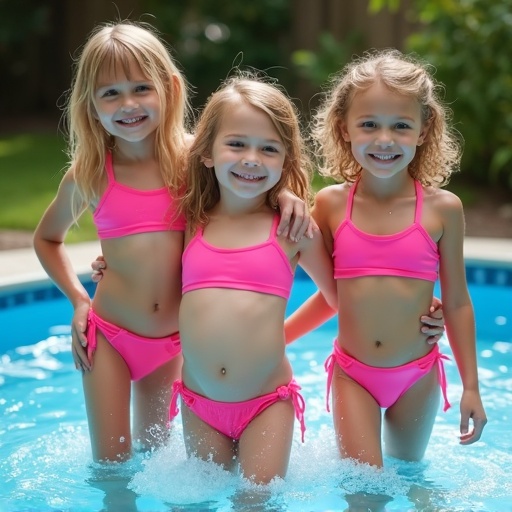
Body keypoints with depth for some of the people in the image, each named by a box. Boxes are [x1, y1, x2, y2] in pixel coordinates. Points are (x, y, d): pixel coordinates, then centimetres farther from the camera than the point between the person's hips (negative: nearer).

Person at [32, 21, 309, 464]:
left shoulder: (192, 157, -9)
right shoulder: (89, 174, -7)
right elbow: (47, 238, 11)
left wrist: (287, 194, -20)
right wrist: (78, 300, 0)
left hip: (171, 341, 1)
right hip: (109, 336, -1)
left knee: (153, 450, 19)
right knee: (110, 466, 2)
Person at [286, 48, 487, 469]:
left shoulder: (442, 208, -7)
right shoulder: (331, 205, -5)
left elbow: (456, 302, 0)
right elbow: (332, 292, 7)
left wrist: (471, 386, 2)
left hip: (417, 376, 0)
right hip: (352, 374, 0)